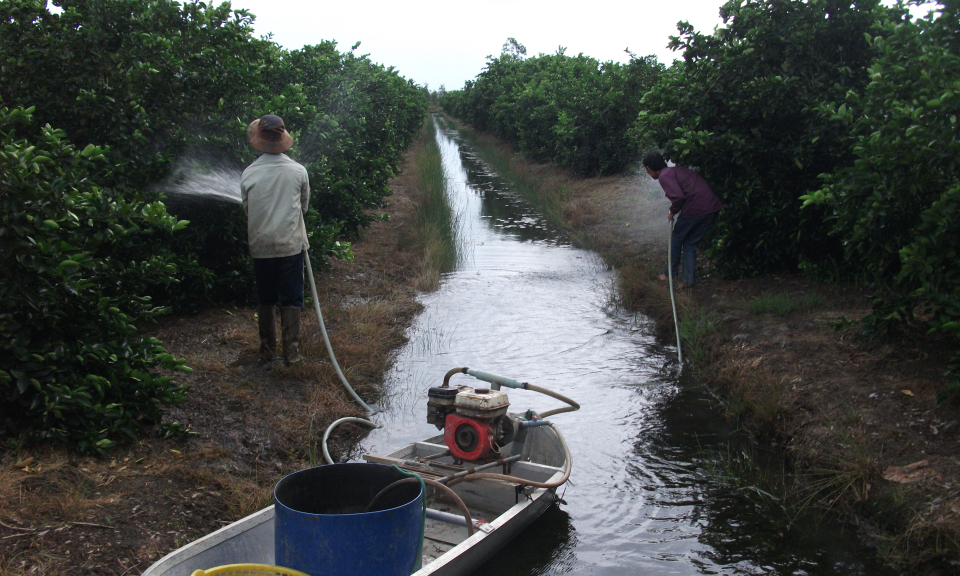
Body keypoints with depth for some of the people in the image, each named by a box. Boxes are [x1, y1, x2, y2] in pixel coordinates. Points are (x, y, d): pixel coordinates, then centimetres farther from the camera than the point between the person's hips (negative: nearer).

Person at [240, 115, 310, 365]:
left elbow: (247, 209, 7)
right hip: (291, 244, -1)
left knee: (265, 300, 14)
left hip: (261, 246, 1)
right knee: (291, 300, 6)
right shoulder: (298, 171, -7)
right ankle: (291, 351, 4)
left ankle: (267, 351, 21)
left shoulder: (249, 173, -5)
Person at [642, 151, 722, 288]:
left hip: (694, 209, -8)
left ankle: (670, 273, 29)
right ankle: (689, 279, 17)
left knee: (676, 240, 16)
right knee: (690, 244, 19)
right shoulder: (677, 170, 23)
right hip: (712, 209, 8)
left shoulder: (665, 176, -5)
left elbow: (678, 196, -20)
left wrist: (672, 212, -1)